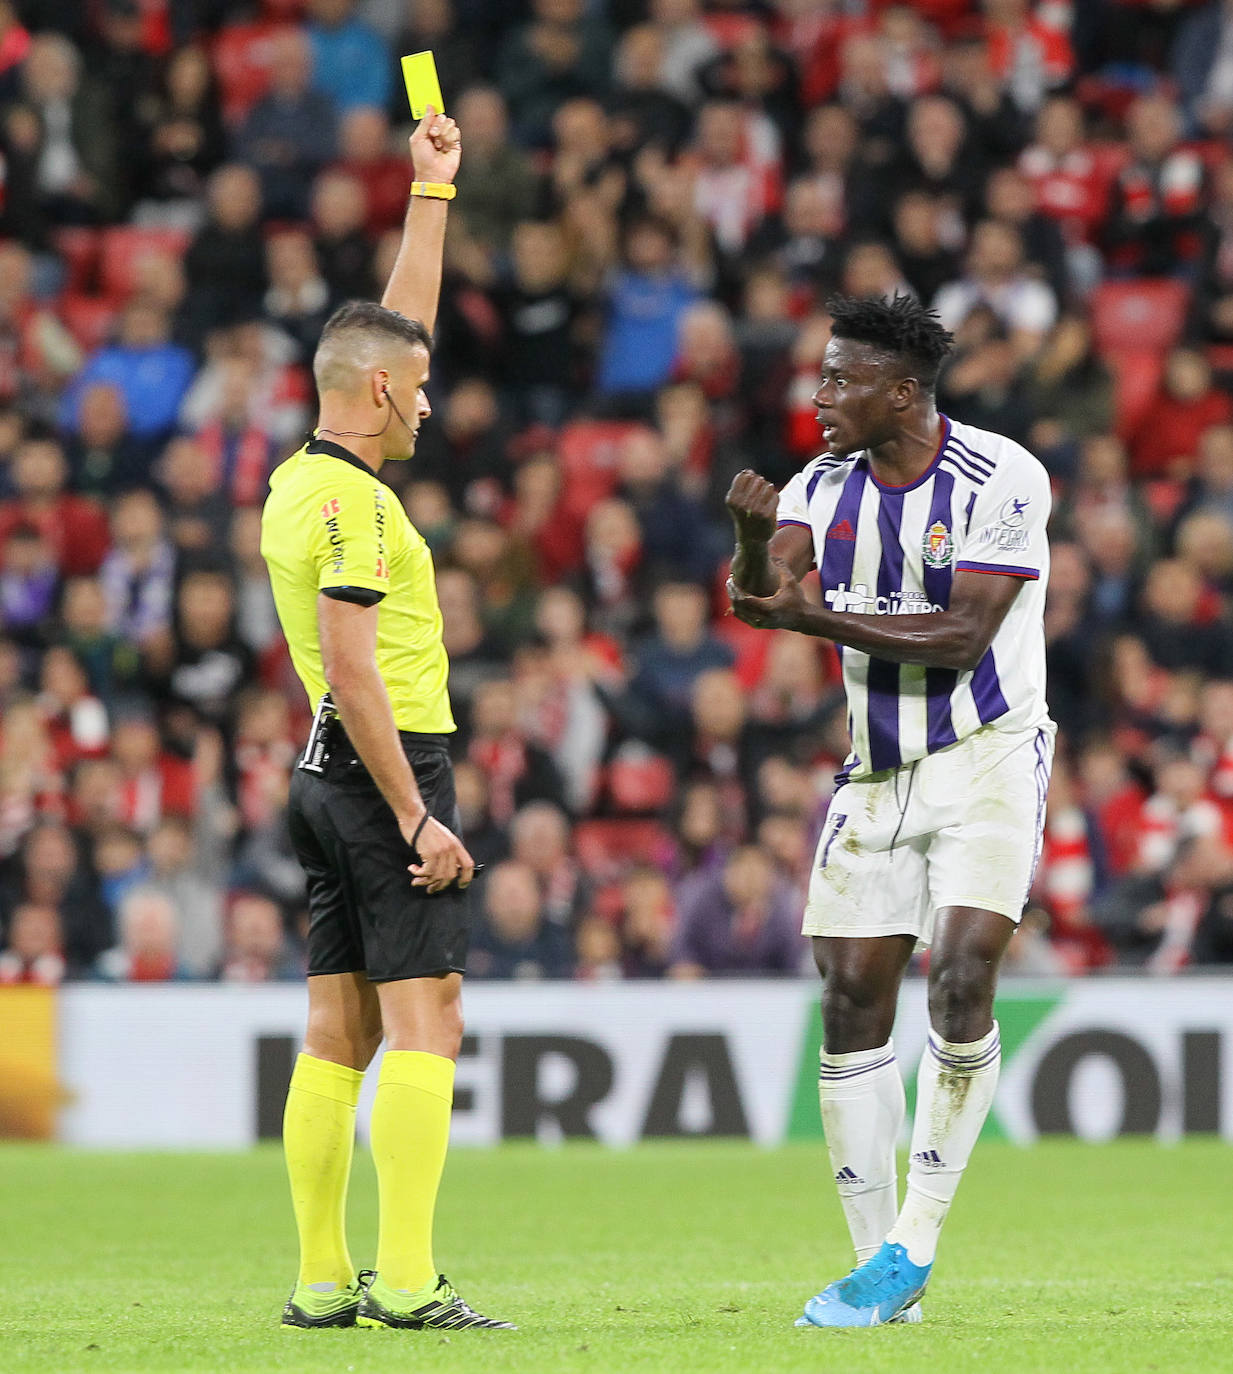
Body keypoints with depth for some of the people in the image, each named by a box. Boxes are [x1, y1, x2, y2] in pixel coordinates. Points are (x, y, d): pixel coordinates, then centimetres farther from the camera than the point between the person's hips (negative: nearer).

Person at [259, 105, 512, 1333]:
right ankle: (406, 1282, -16)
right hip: (384, 771, -10)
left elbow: (396, 328, 25)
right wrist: (416, 817, -20)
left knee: (338, 1032, 7)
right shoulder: (349, 500, -14)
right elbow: (351, 670, -20)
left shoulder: (304, 479, 13)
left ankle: (323, 1281, 6)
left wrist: (430, 191, 27)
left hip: (328, 775, 10)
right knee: (423, 1020, -11)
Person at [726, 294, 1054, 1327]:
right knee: (851, 1008, -1)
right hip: (878, 773, 5)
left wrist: (813, 617, -26)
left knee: (961, 979, -21)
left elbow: (963, 635, -19)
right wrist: (754, 535, -31)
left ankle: (917, 1238, -7)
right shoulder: (823, 487, 4)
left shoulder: (1000, 479, -12)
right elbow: (761, 600, -9)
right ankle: (882, 1274, 7)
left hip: (988, 757, -5)